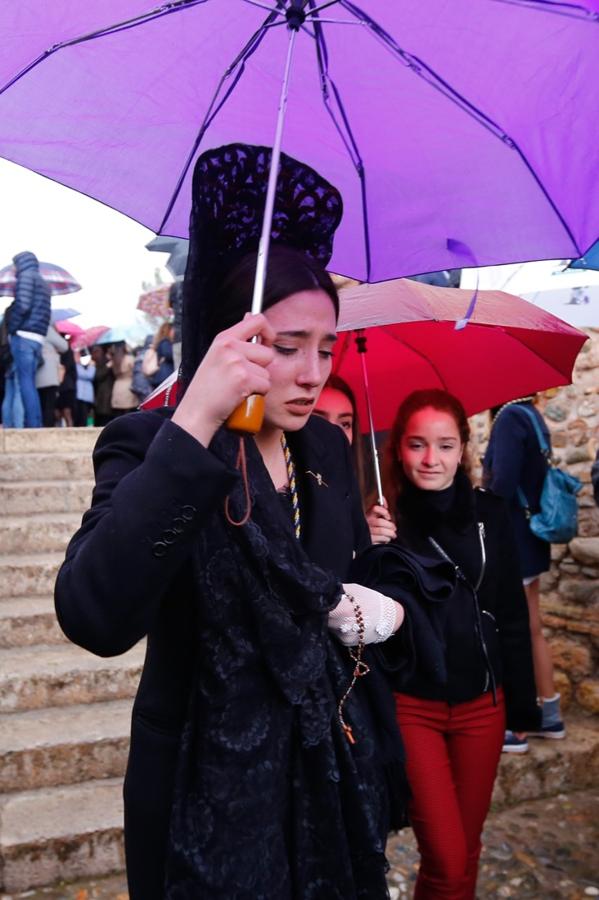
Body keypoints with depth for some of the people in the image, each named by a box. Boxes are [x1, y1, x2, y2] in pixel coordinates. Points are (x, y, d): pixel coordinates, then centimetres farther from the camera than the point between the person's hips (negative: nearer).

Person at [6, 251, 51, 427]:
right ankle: (36, 425, 6)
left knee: (25, 383, -8)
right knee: (30, 384, 9)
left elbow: (22, 305, -14)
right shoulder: (43, 283, 24)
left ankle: (32, 425, -12)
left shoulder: (26, 276, -1)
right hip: (38, 339, 8)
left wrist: (11, 328, -5)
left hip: (24, 336, -8)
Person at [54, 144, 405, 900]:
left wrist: (382, 605, -6)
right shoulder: (151, 447, -19)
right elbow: (94, 618, -37)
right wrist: (193, 426, -42)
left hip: (332, 763, 6)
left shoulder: (326, 447, 0)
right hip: (212, 789, -5)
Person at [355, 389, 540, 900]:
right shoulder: (383, 521, -9)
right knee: (446, 858, -1)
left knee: (468, 844, 17)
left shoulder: (490, 515, -2)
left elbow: (512, 615, 5)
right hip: (411, 705, -3)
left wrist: (522, 702, 10)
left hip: (482, 703, 3)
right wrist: (368, 552, -25)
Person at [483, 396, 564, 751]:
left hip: (512, 542, -9)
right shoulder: (532, 416, 9)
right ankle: (551, 717, 28)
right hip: (529, 539, 9)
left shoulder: (511, 417, -16)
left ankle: (514, 728, 11)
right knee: (532, 631, 17)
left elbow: (503, 485, -21)